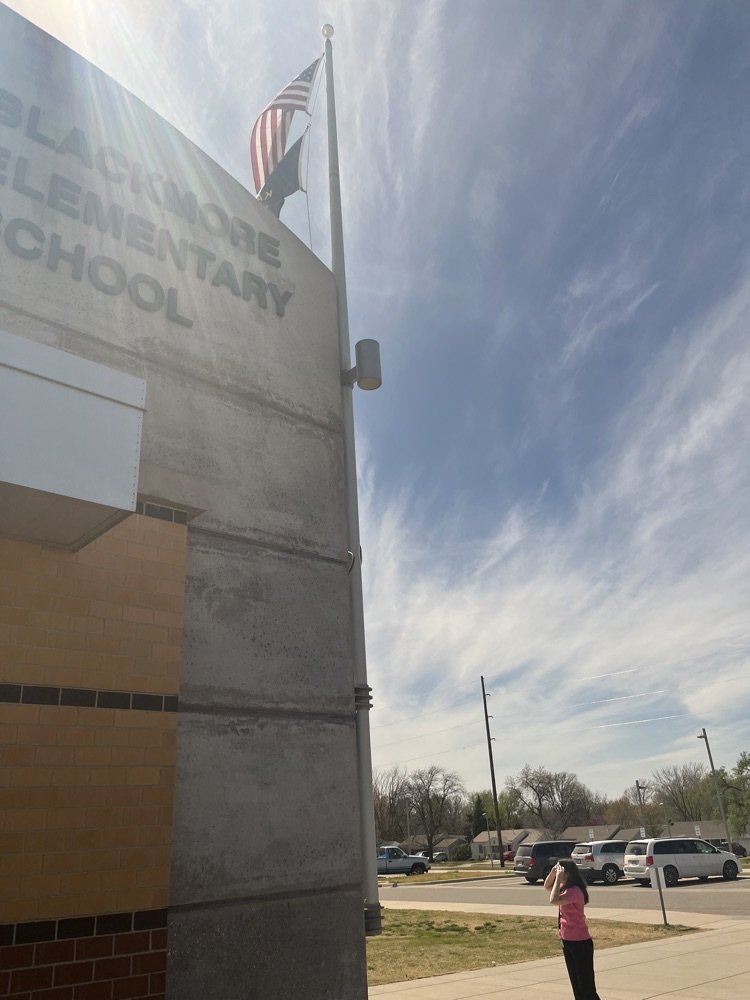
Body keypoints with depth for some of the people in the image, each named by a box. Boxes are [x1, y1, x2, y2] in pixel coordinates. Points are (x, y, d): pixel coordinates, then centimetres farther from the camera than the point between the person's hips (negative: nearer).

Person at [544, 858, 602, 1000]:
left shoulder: (574, 891, -24)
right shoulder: (565, 888, 5)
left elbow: (554, 900, -35)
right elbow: (547, 887, 14)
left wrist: (558, 879, -30)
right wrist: (553, 872, -2)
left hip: (580, 943, -10)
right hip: (568, 941, 10)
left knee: (586, 985, -3)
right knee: (576, 983, 18)